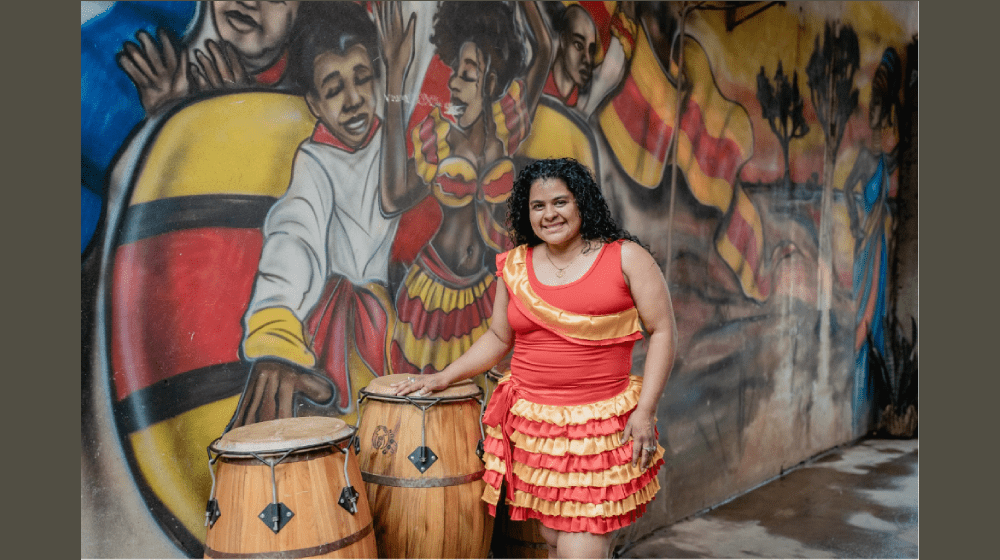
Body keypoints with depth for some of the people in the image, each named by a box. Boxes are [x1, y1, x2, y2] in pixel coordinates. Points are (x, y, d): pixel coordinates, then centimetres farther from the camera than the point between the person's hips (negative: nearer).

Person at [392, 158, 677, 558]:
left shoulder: (624, 258, -3)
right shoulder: (515, 266, 7)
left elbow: (662, 332, -2)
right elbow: (499, 337, 17)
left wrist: (645, 411, -8)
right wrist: (443, 378, 11)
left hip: (601, 429, -3)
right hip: (532, 427, 3)